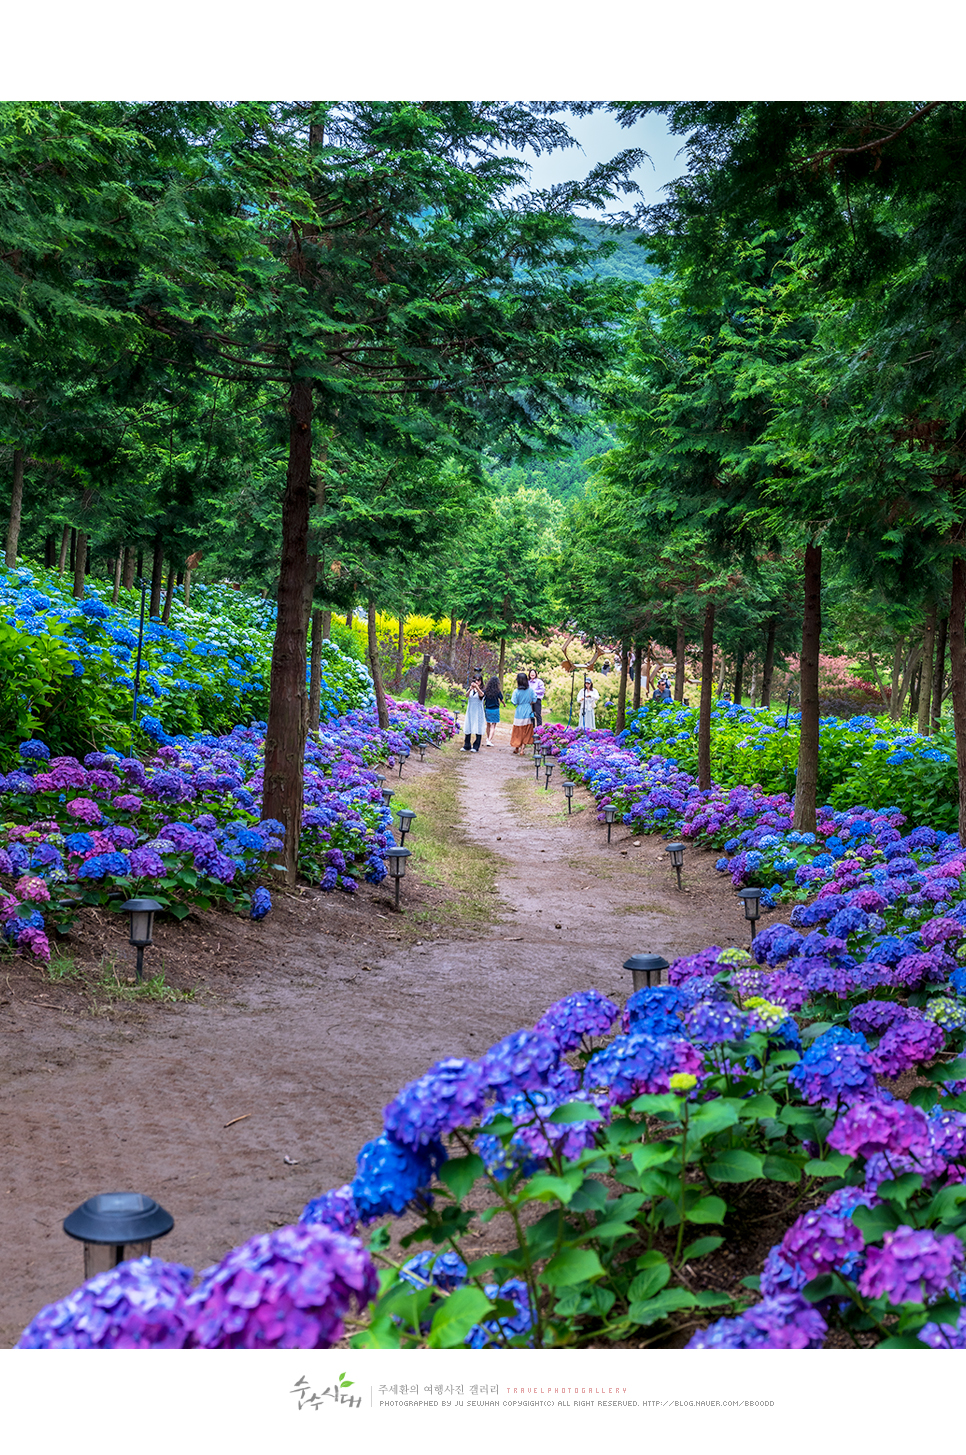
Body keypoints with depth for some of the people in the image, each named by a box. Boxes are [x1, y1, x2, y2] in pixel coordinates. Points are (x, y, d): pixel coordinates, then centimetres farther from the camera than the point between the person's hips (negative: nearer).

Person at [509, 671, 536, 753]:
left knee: (518, 731, 12)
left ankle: (516, 748, 22)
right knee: (526, 732, 8)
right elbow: (534, 700, 0)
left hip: (519, 714, -1)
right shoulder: (530, 690, -6)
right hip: (528, 713, 1)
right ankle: (523, 748, 6)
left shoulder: (516, 691, -12)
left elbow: (514, 703, -9)